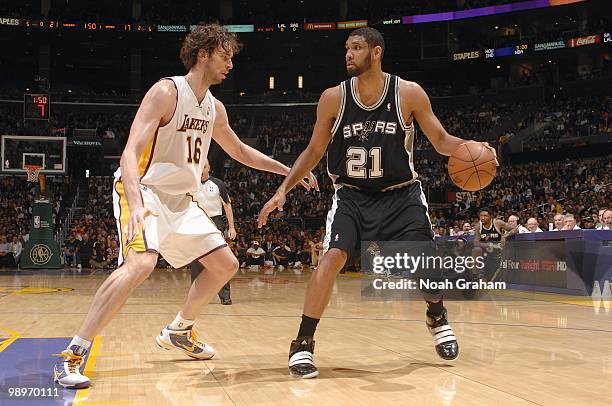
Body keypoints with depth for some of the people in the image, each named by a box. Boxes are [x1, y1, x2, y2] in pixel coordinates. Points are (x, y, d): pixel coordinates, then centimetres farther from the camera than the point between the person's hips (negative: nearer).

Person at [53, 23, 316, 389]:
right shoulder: (166, 92, -15)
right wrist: (136, 203, -41)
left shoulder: (215, 108, 9)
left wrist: (289, 171, 26)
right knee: (141, 264, -32)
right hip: (143, 191, -8)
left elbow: (240, 151, 27)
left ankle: (179, 331, 29)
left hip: (181, 200, 9)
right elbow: (131, 151, -24)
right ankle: (72, 356, -24)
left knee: (226, 265, 9)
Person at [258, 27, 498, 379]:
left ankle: (438, 318, 31)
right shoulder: (333, 98, -8)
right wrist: (284, 190, -6)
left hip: (401, 194, 0)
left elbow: (441, 141, -3)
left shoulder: (409, 93, -10)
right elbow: (314, 151, 2)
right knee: (333, 258, -20)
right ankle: (303, 345, -10)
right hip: (352, 195, 0)